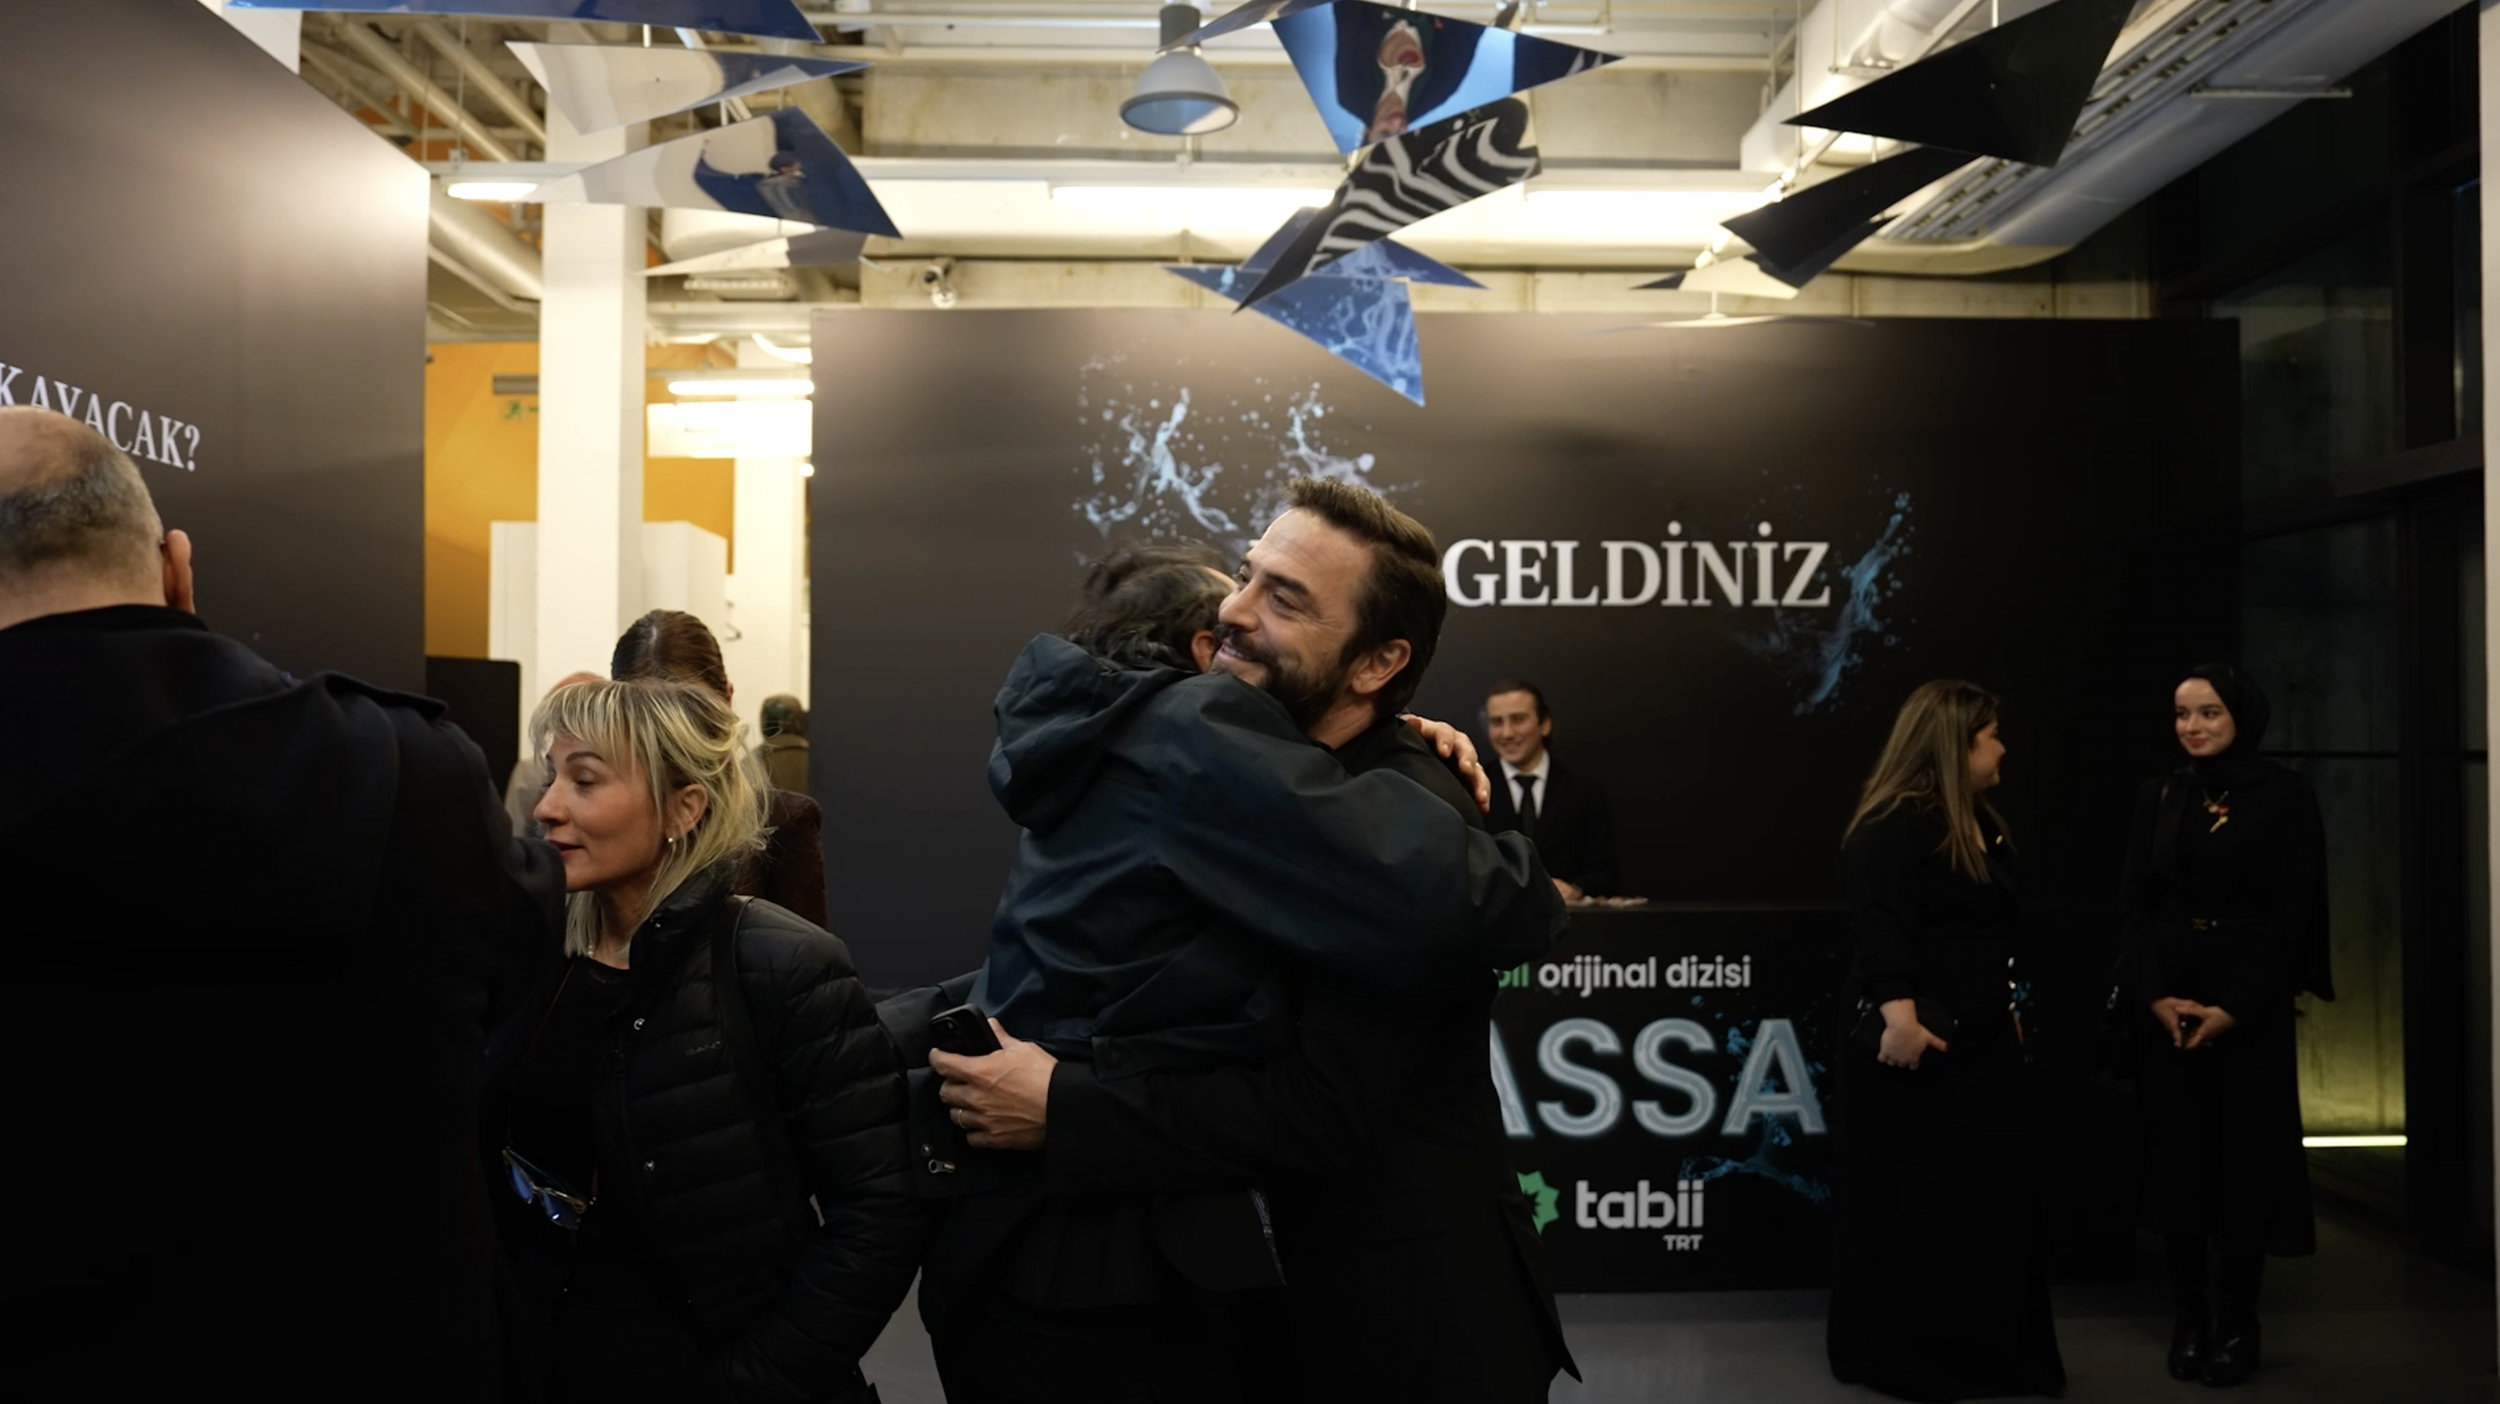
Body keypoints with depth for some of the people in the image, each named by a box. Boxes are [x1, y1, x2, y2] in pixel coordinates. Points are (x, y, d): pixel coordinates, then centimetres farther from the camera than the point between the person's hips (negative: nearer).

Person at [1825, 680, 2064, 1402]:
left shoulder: (1980, 824, 16)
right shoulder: (1893, 824, -14)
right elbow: (1878, 930, -24)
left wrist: (2006, 1013, 25)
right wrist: (1899, 1015, -33)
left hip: (1980, 1043, 9)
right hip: (1913, 1045, -9)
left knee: (1991, 1199, 12)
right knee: (1908, 1208, 1)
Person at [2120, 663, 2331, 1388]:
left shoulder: (2286, 795, -3)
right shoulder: (2158, 795, 7)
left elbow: (2295, 912, -7)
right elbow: (2135, 903, 4)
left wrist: (2236, 1006, -14)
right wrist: (2155, 994, -10)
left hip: (2251, 1007, -3)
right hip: (2167, 1004, 3)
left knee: (2245, 1160, 1)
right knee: (2177, 1159, 4)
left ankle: (2237, 1326, 11)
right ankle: (2190, 1322, 12)